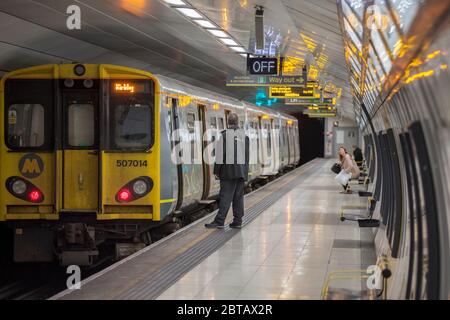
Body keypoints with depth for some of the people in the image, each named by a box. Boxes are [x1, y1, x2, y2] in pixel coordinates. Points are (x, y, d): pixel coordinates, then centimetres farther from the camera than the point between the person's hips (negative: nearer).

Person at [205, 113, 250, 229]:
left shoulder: (224, 135, -6)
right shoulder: (244, 135, 8)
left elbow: (220, 155, -8)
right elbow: (247, 155, 10)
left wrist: (217, 171, -3)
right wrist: (245, 172, 15)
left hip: (228, 171, -4)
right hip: (241, 171, 4)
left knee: (225, 196, -8)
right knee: (238, 196, 7)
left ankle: (219, 221, -11)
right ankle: (237, 221, 7)